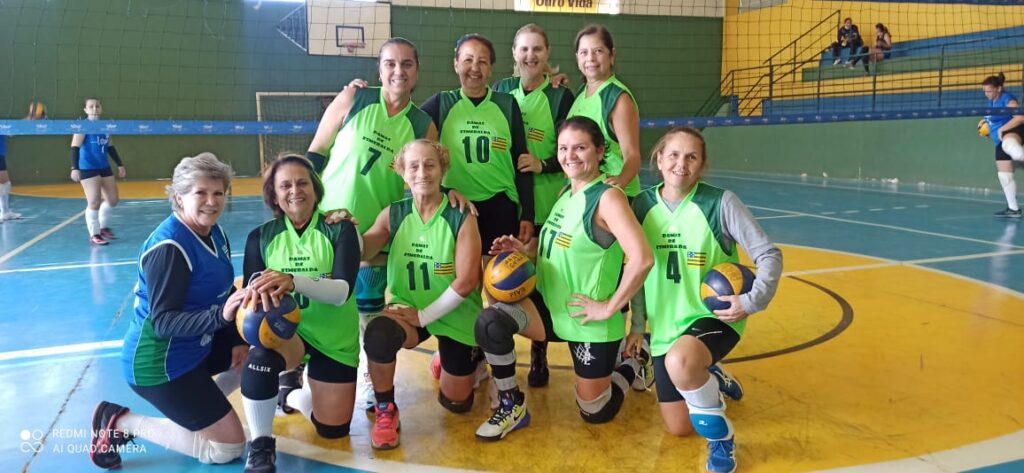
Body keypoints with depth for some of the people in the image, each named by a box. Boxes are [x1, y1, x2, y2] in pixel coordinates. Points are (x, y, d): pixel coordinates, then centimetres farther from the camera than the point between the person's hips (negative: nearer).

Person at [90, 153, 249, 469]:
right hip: (160, 360, -9)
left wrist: (238, 340, -6)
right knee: (228, 448, -4)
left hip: (197, 345, 9)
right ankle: (120, 423, 4)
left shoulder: (214, 233, 2)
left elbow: (222, 295, 8)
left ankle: (199, 402, 13)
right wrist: (220, 316, -40)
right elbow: (163, 323, -27)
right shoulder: (169, 247, -24)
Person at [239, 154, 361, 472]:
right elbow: (250, 292, -13)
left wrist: (294, 281, -42)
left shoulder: (340, 229, -11)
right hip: (287, 330, 0)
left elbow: (343, 291, -24)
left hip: (335, 339, 0)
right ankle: (260, 445, -14)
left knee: (333, 430, 6)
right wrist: (261, 290, -38)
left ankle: (292, 395, 40)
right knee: (263, 347, -37)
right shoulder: (261, 237, -4)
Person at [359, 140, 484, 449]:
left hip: (454, 316, -1)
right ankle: (385, 410, -8)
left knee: (455, 403, 10)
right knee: (378, 333, -35)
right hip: (409, 308, 1)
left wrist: (424, 315, -20)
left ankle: (465, 362, 46)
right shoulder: (393, 214, -7)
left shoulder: (461, 217, -16)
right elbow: (361, 253, -18)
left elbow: (467, 281, -20)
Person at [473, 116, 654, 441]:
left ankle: (631, 367, 39)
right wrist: (526, 252, -3)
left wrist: (610, 307, -23)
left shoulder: (608, 197, -20)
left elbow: (642, 259, -32)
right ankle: (512, 407, 0)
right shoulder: (566, 193, 6)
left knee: (595, 413, 9)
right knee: (490, 322, -22)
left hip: (589, 322, -6)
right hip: (551, 305, 6)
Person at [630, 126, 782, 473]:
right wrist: (638, 323, 8)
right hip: (665, 326, 4)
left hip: (715, 316, -4)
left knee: (680, 363, -39)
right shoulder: (641, 205, -2)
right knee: (678, 428, 9)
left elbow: (770, 255, -10)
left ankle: (720, 436, -10)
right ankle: (710, 379, 42)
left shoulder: (721, 202, -13)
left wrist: (752, 301, -24)